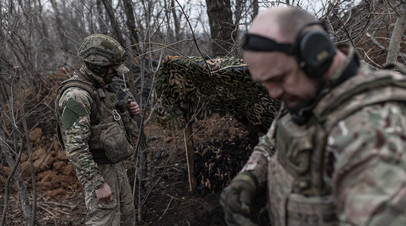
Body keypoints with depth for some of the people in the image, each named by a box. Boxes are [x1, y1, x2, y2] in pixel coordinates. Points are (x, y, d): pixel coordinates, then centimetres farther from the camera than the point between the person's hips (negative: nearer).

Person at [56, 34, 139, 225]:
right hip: (99, 170, -9)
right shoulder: (76, 96, -23)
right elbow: (75, 148, -26)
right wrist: (98, 184, -25)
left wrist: (127, 111, 0)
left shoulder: (101, 87, 7)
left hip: (117, 165, 9)